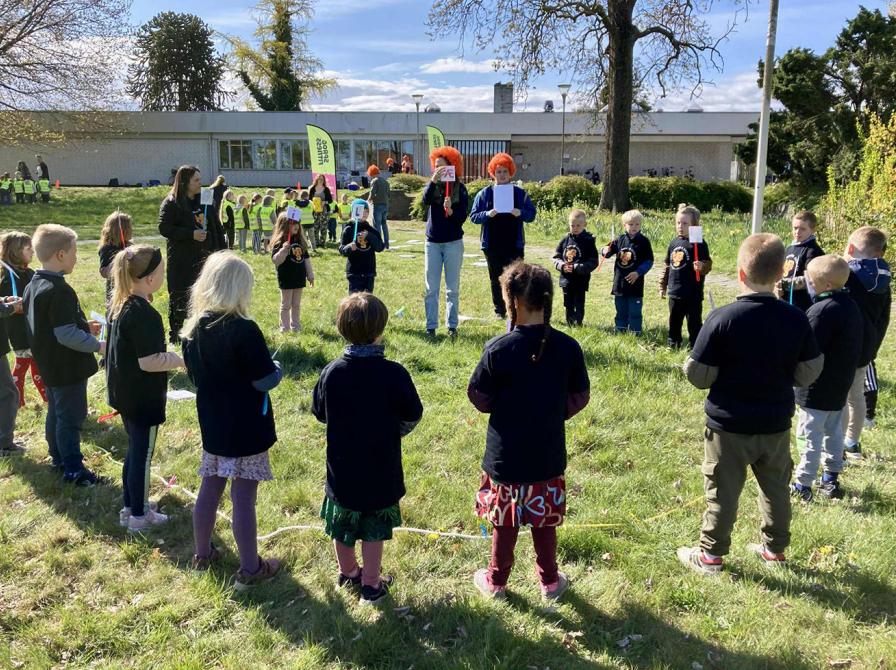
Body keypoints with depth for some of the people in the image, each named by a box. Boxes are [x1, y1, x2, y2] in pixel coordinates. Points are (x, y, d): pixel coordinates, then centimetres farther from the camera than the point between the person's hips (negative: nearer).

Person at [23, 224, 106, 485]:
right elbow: (66, 335, -29)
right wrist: (98, 345, -19)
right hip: (67, 368, -10)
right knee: (71, 417, 2)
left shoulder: (33, 286, 5)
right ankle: (73, 470, 12)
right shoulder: (59, 291, -26)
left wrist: (83, 326, 14)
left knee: (56, 412, 22)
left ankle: (59, 457, 38)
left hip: (48, 365, 10)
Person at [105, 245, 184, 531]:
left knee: (135, 450, 22)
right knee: (142, 454, 6)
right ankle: (139, 516, 19)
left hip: (124, 392, 9)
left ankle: (131, 506, 34)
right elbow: (149, 362, -25)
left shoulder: (119, 303, 3)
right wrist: (183, 359, -14)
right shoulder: (144, 315, -26)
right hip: (143, 398, -9)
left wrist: (169, 354, 16)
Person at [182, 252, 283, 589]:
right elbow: (266, 381, -18)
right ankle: (250, 569, 15)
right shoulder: (244, 330, -22)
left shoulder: (193, 328, 0)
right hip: (246, 428, -6)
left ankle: (203, 553, 35)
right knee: (244, 497, 3)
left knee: (209, 489, 19)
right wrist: (277, 368, 2)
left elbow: (194, 374, 11)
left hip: (211, 424, 6)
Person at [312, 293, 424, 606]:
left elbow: (319, 412, 2)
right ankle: (371, 585, 24)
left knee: (342, 524, 20)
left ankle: (348, 573, 40)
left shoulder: (331, 372, -13)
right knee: (374, 529, 13)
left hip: (341, 468, 3)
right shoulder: (394, 374, -20)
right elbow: (413, 416, -8)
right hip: (381, 470, -2)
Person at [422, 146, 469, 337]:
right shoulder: (432, 186, 4)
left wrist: (451, 211, -27)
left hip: (453, 243, -2)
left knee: (453, 288, 5)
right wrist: (433, 181, -32)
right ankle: (431, 326, 10)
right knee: (431, 289, 4)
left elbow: (463, 217, -7)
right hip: (433, 242, 2)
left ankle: (452, 325, 14)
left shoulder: (459, 188, -1)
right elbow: (425, 201, -18)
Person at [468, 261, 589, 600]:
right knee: (545, 520, 20)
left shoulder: (498, 349, -19)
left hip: (506, 455, -2)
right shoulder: (568, 347, -10)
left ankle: (496, 580, 34)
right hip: (549, 454, 2)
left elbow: (479, 398, -11)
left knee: (505, 520, 16)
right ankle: (550, 580, 35)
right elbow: (579, 398, -1)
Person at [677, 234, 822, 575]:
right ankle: (775, 548, 37)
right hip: (776, 424, 4)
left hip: (729, 425, -3)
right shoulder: (796, 319, -8)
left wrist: (691, 363, 4)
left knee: (723, 492, 10)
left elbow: (699, 375, -17)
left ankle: (710, 554, 22)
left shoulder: (722, 318, -20)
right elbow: (808, 374, 0)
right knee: (776, 488, 22)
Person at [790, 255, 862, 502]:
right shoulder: (850, 306, 5)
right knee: (833, 432, 19)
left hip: (818, 389, -9)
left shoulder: (822, 310, -24)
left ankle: (802, 485, 6)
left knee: (809, 436, -1)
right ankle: (831, 479, 30)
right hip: (840, 386, 9)